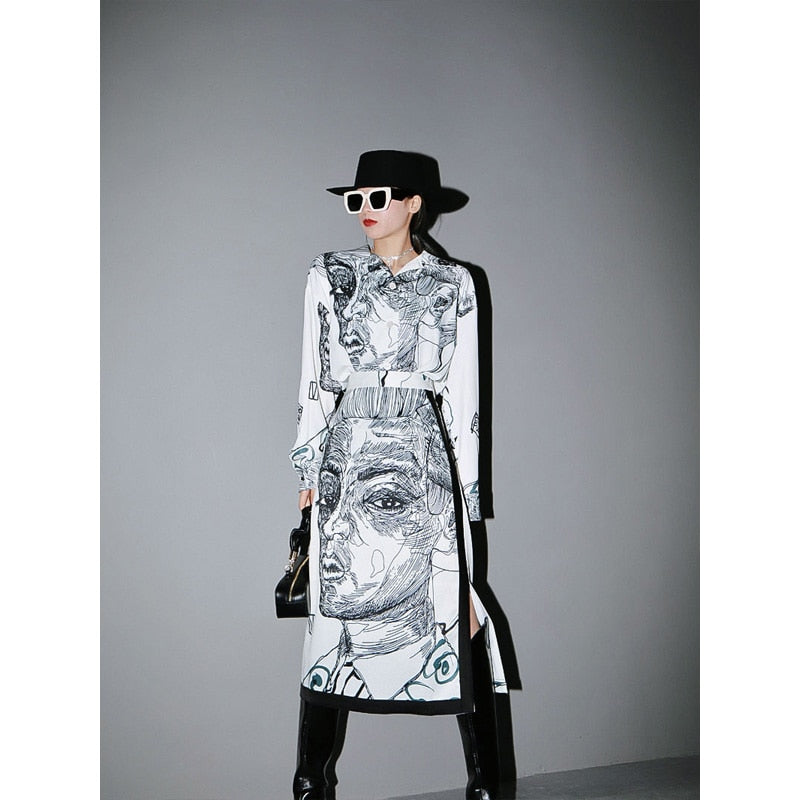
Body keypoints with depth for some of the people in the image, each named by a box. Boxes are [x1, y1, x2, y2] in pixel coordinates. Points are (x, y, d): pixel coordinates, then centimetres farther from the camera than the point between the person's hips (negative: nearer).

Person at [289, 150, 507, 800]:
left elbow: (463, 391, 8)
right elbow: (314, 380, 8)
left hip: (425, 462, 0)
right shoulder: (330, 275, 9)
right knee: (339, 606, 2)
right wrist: (308, 471, 4)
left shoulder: (453, 284, 8)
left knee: (451, 609, -3)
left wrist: (467, 487, 5)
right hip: (349, 461, 1)